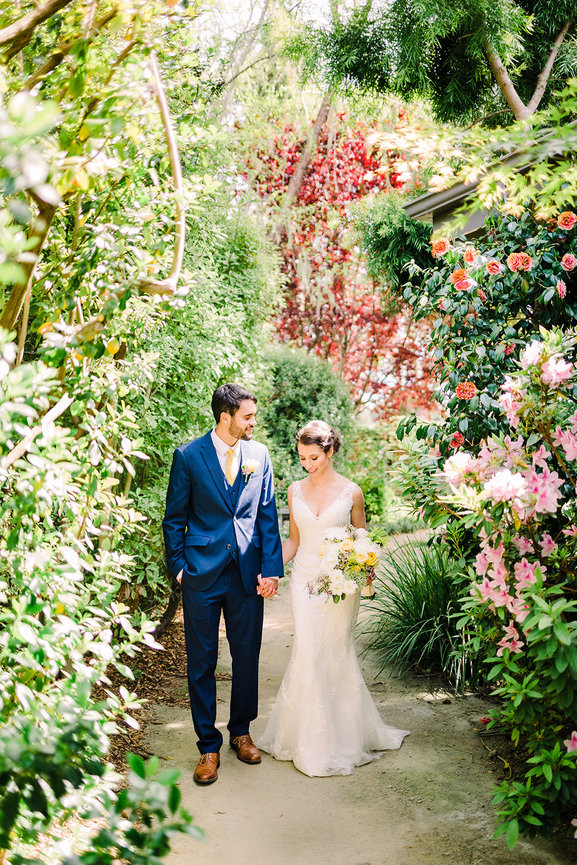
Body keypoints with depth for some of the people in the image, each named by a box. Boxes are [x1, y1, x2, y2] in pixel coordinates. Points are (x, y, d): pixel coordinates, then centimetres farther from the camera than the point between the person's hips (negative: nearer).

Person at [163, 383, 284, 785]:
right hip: (202, 574, -2)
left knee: (247, 657, 11)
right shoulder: (188, 456, -4)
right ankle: (209, 745, 19)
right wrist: (179, 566, -3)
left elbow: (268, 516, 6)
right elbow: (174, 518, 2)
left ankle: (241, 731, 31)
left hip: (247, 573, 3)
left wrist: (271, 568, -1)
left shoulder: (259, 454, 4)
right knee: (202, 662, 5)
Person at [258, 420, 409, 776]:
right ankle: (311, 738, 14)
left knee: (336, 653, 3)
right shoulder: (296, 490, 5)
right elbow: (294, 540, 12)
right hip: (305, 581, 3)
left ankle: (344, 735, 22)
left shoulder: (351, 492, -4)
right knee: (307, 654, -1)